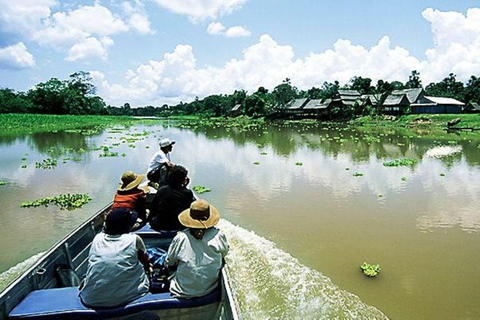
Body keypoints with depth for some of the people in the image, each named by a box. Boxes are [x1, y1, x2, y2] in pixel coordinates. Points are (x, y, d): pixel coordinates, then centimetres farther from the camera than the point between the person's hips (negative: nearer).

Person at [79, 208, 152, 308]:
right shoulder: (134, 239, -3)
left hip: (91, 300, 4)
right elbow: (146, 263, 14)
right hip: (125, 297, -3)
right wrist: (148, 267, 38)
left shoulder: (97, 238, 5)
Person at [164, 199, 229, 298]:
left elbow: (169, 264, -3)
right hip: (210, 289, 1)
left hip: (183, 291, -1)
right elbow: (224, 253, 5)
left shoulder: (180, 238, -17)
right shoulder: (219, 236, -16)